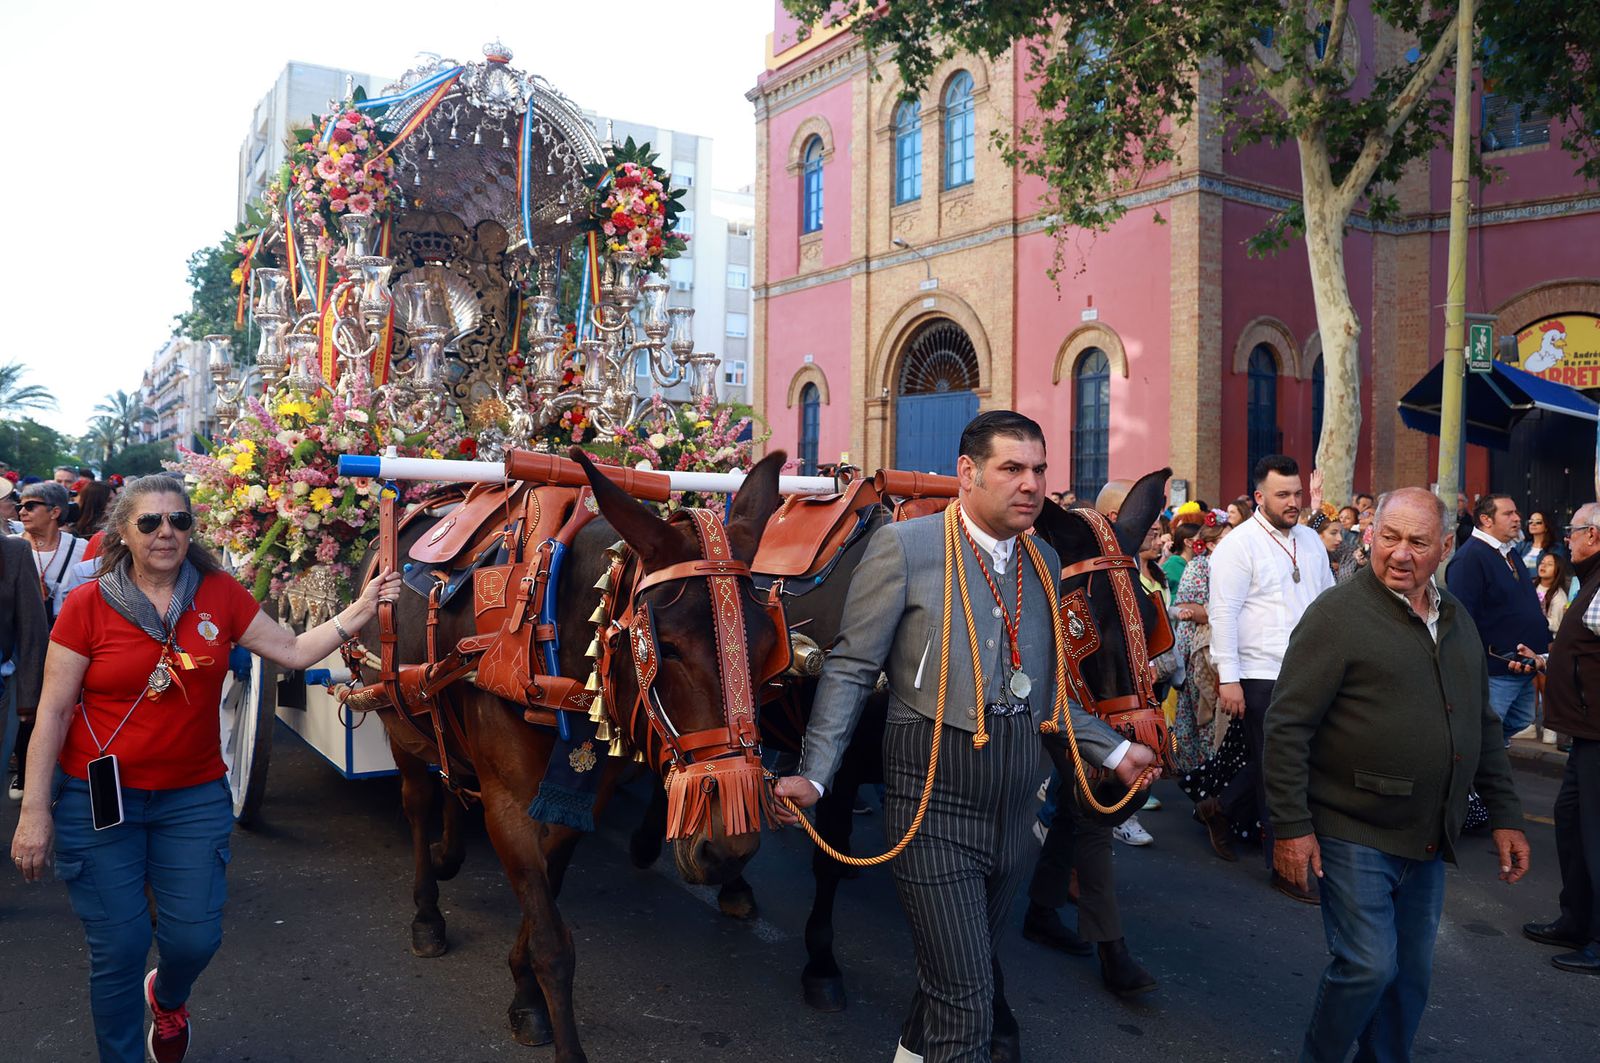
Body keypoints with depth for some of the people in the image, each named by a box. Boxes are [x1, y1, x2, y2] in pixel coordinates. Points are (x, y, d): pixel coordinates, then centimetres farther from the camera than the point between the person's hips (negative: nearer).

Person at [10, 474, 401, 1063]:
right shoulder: (88, 604, -7)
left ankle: (167, 996, 42)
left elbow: (295, 651, 3)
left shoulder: (220, 595, -2)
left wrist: (360, 610, -8)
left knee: (195, 937, 5)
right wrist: (34, 813, -7)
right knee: (118, 948, 3)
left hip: (195, 797, 2)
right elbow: (52, 712, -5)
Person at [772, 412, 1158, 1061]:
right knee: (965, 992, -4)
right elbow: (851, 668, -9)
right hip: (936, 801, -6)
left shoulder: (1044, 562, 9)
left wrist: (1115, 751, 16)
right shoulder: (904, 547, -10)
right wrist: (814, 774, -16)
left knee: (972, 966, 22)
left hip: (1012, 806, 7)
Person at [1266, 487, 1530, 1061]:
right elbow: (1288, 724, -15)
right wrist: (1291, 825, -18)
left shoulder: (1457, 620, 9)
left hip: (1427, 841, 7)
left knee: (1412, 972, 15)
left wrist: (1506, 815, 14)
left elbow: (1483, 726, 18)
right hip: (1354, 836, -6)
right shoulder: (1338, 614, -13)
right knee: (1369, 966, -5)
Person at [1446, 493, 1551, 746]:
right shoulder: (1469, 557, -18)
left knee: (1521, 721, 21)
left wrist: (1546, 638, 17)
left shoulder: (1511, 552, 14)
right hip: (1495, 670, -9)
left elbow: (1530, 605, 24)